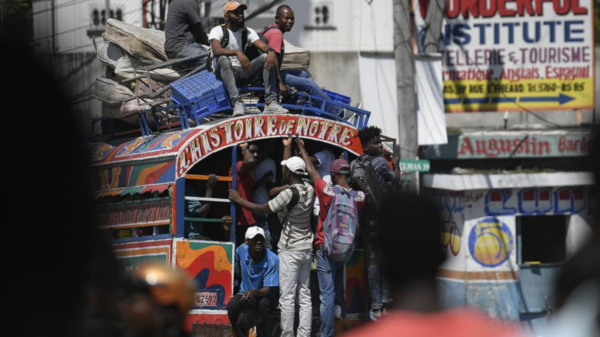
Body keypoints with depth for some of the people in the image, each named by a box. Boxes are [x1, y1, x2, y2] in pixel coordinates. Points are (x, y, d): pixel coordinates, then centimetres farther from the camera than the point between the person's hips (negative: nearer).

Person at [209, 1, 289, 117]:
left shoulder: (247, 32, 11)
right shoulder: (218, 31, -5)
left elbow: (263, 46, -5)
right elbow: (216, 50, -26)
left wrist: (271, 51, -30)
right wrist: (237, 53, -42)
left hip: (243, 72, 5)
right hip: (224, 73, -5)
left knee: (266, 58, -17)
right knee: (223, 59, -37)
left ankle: (271, 103, -31)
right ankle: (236, 103, -51)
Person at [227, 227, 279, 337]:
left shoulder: (272, 259, -24)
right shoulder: (242, 250, -13)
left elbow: (267, 290, -27)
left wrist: (253, 293, -45)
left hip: (263, 295, -3)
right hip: (244, 293, 3)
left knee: (263, 304, -37)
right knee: (231, 306, -29)